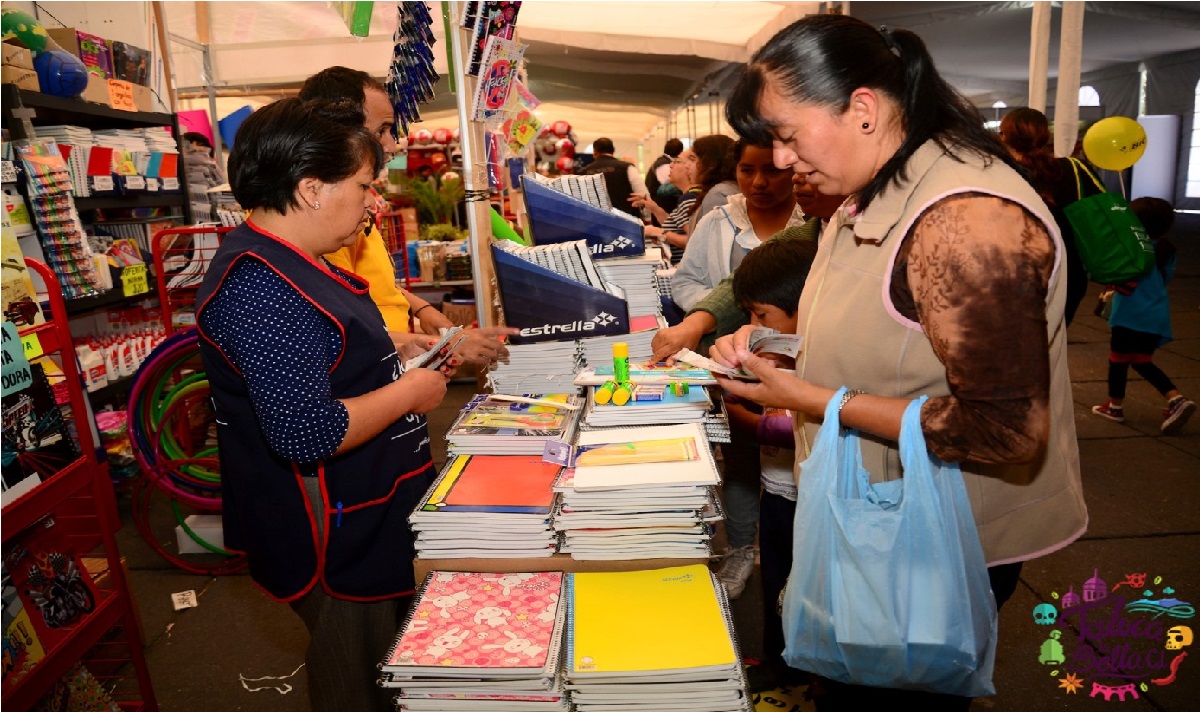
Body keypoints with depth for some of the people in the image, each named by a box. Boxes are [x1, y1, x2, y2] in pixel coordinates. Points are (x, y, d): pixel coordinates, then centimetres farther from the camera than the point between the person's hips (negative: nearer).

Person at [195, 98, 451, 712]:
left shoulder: (288, 264, 8)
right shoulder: (259, 287, -26)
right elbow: (308, 432, -32)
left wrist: (400, 358, 8)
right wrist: (408, 392, -19)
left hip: (367, 518, 10)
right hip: (338, 543, -10)